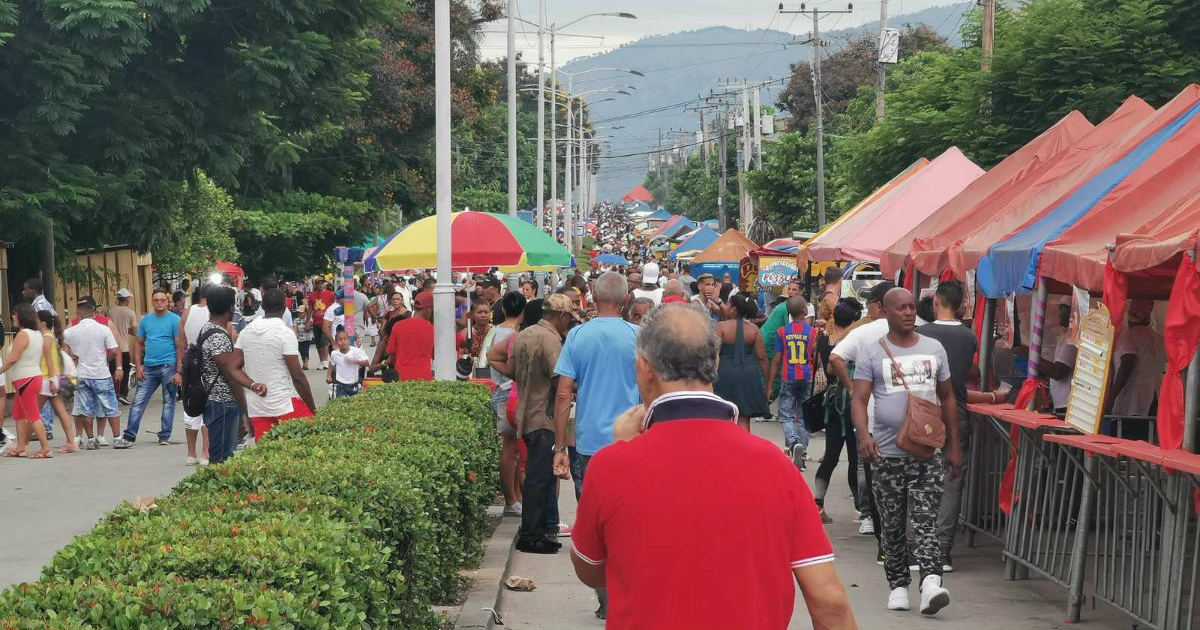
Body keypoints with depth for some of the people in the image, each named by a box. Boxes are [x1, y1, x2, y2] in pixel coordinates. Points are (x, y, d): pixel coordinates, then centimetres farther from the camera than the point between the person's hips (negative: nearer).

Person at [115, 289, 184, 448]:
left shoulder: (174, 320, -2)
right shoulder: (145, 320, 11)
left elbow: (180, 347, -6)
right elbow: (138, 343, 15)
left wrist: (179, 371, -11)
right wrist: (138, 366, 3)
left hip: (168, 366, -4)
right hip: (148, 368, 4)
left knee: (168, 402, 5)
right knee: (138, 401, 0)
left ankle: (165, 436, 14)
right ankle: (129, 436, 0)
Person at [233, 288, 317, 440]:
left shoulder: (246, 332, 8)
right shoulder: (285, 333, -9)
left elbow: (232, 369, 7)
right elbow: (298, 376, -10)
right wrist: (313, 409, -3)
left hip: (256, 407, 6)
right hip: (285, 404, -6)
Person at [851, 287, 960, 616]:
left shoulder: (934, 349, 11)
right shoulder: (871, 353, 2)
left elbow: (947, 398, 17)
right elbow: (859, 400, -6)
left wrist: (954, 444, 13)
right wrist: (863, 435, -24)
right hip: (887, 453, -1)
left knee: (925, 521, -10)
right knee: (892, 526, 7)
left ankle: (931, 583, -20)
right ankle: (898, 586, 17)